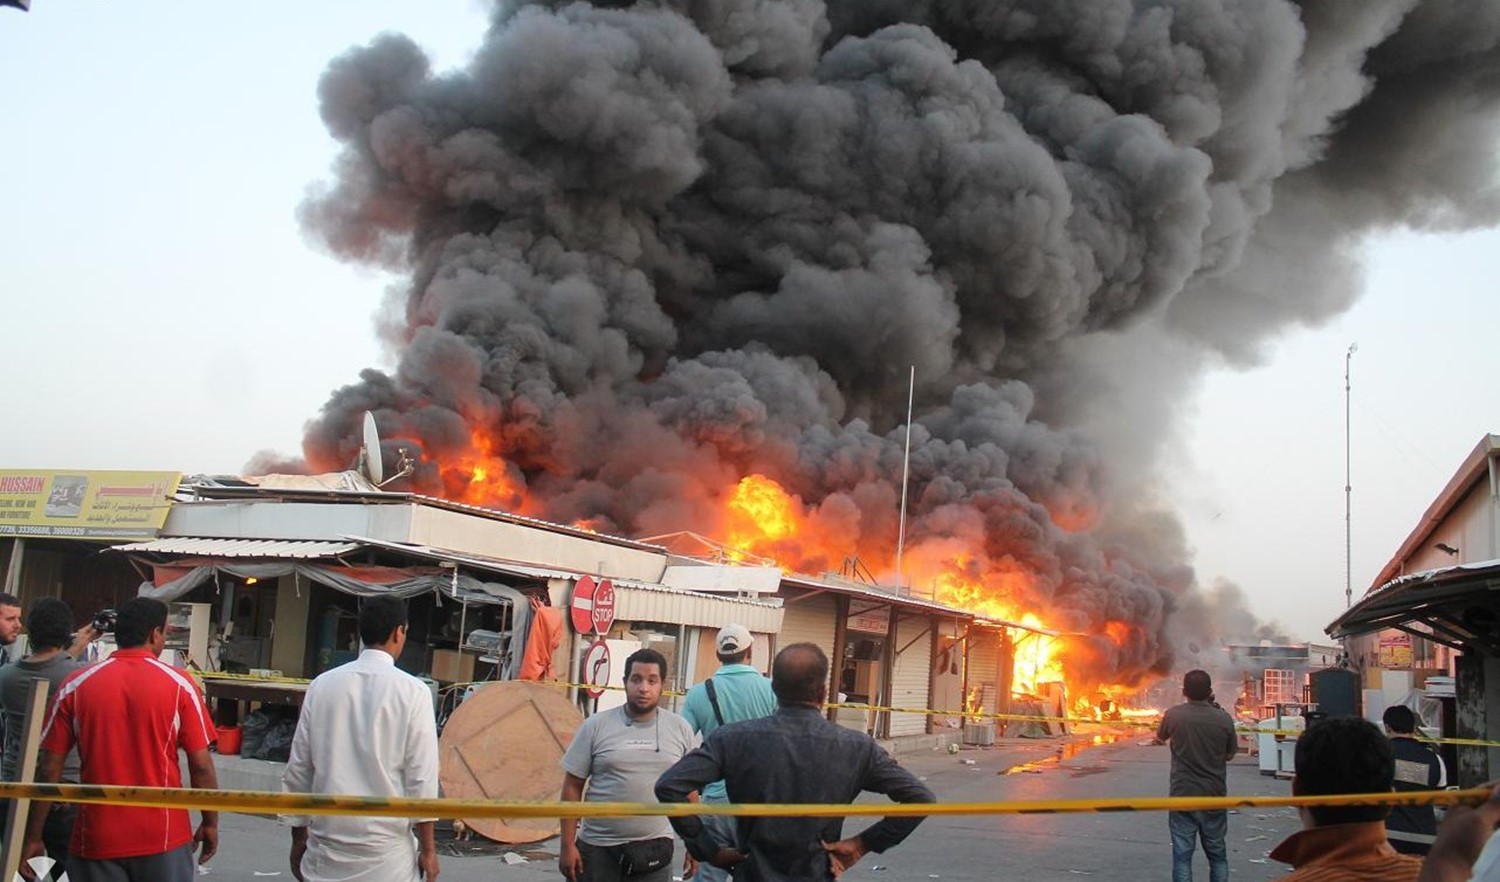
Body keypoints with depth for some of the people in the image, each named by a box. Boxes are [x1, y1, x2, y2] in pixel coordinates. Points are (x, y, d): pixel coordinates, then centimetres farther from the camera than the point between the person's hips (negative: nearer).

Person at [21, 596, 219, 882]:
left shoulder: (76, 685, -1)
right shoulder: (180, 685, -6)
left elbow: (50, 769, 0)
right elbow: (201, 765, -5)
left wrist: (33, 837, 7)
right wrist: (211, 823, 7)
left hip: (96, 838, 1)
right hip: (163, 836, -1)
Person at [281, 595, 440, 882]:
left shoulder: (322, 685, 1)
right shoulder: (412, 692, -8)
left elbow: (298, 768, 6)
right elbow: (420, 777, -8)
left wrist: (298, 836, 17)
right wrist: (428, 848, 1)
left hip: (327, 845, 3)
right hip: (385, 849, -3)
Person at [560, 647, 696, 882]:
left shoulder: (680, 729, 3)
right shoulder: (596, 726, -2)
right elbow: (573, 786, 0)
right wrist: (568, 846, -4)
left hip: (654, 850, 1)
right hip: (598, 849, -1)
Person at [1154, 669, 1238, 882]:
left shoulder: (1173, 715, -9)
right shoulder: (1223, 719, -8)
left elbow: (1160, 738, 10)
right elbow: (1229, 755, 6)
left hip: (1182, 795, -1)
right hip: (1214, 796, 1)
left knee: (1182, 855, 3)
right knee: (1217, 854, 15)